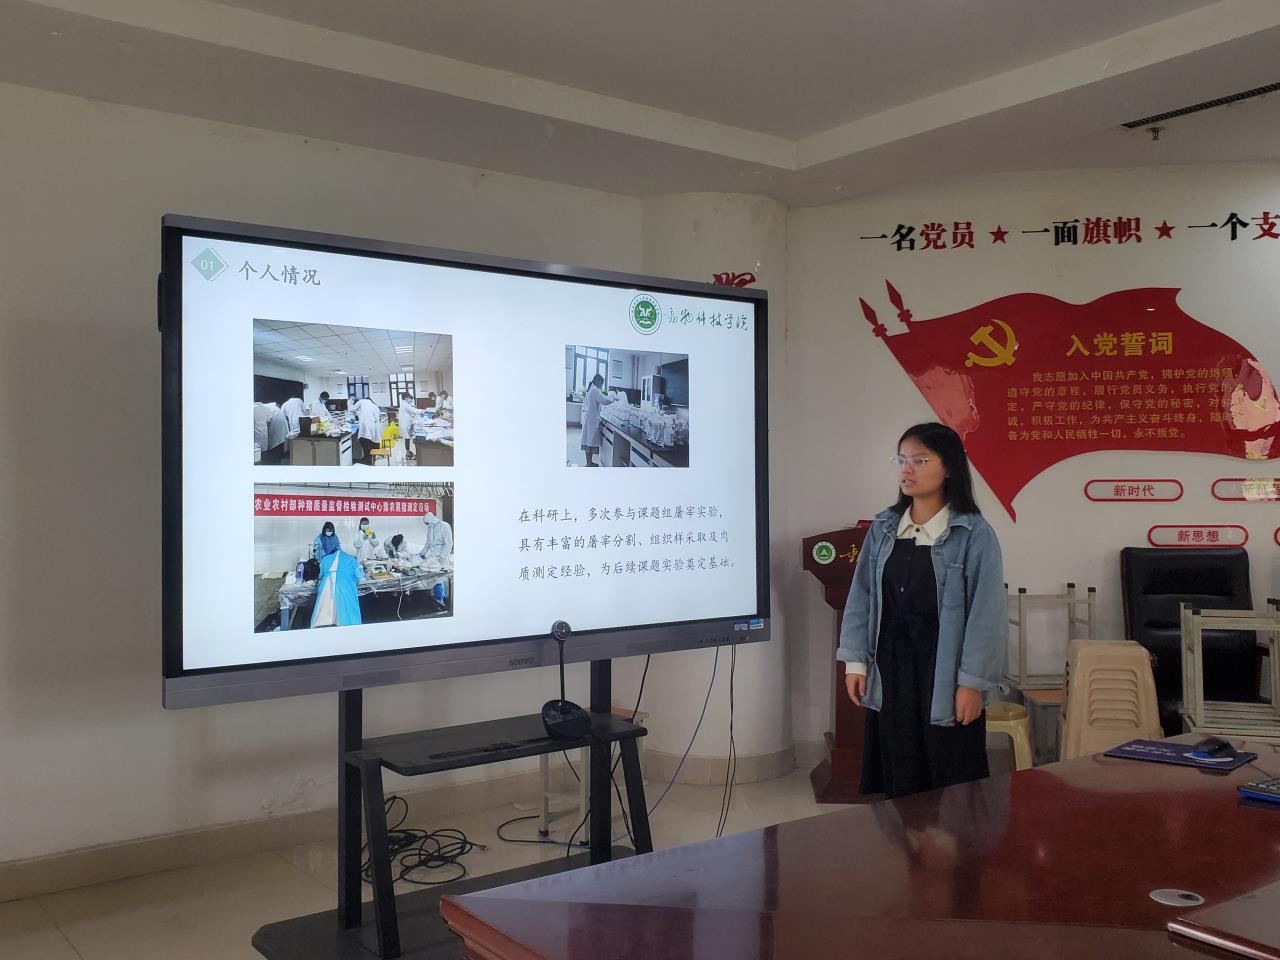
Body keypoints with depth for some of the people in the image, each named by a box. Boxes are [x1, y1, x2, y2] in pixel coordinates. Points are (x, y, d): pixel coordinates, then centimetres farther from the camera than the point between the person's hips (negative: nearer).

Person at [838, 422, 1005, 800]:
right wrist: (855, 661, 4)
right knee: (897, 781, 12)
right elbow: (861, 597, 8)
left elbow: (986, 612, -10)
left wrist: (973, 682, -12)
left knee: (951, 786, 5)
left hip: (944, 675, -4)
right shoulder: (883, 528, 6)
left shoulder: (974, 534, -8)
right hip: (890, 670, 4)